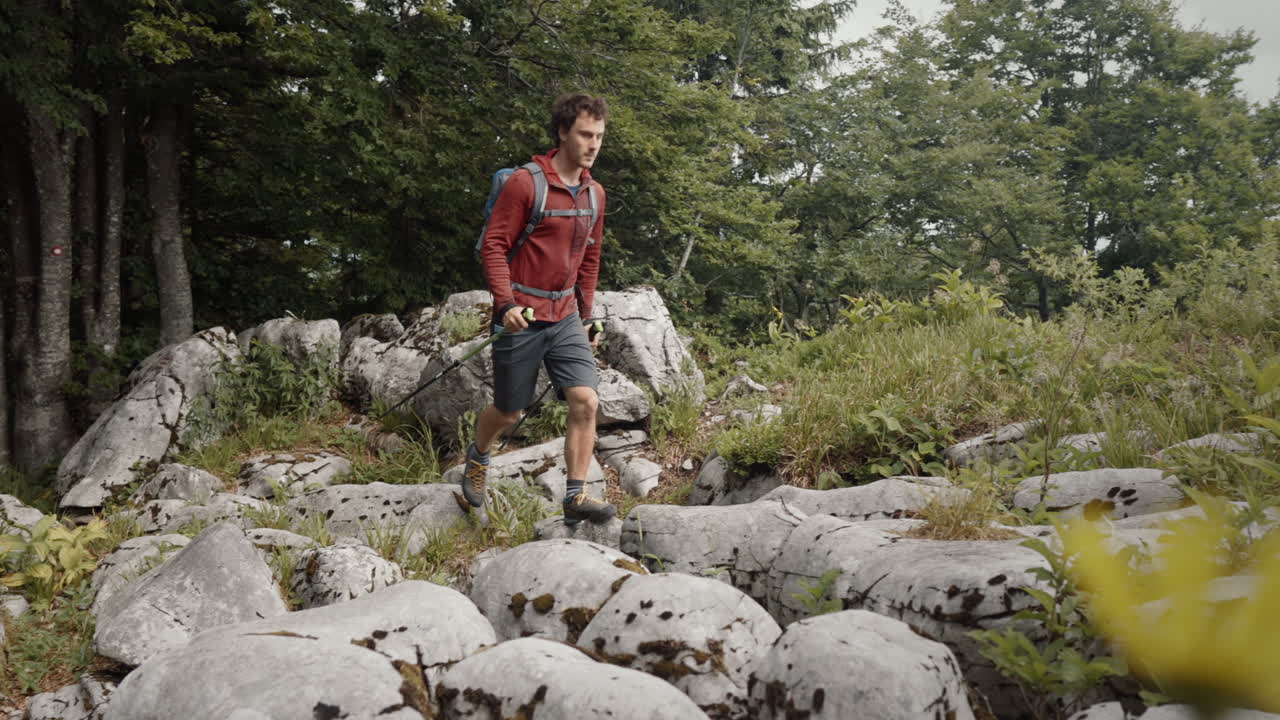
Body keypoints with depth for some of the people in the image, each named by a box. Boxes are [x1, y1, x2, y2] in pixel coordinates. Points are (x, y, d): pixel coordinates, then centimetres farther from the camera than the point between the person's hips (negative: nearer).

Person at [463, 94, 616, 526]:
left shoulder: (594, 194, 8)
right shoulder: (525, 183, -12)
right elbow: (493, 246, -13)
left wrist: (586, 316, 18)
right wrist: (505, 303, -23)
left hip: (565, 317, 5)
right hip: (521, 317, -5)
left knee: (586, 401, -10)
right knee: (509, 411, 9)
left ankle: (575, 498, -2)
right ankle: (477, 458, 41)